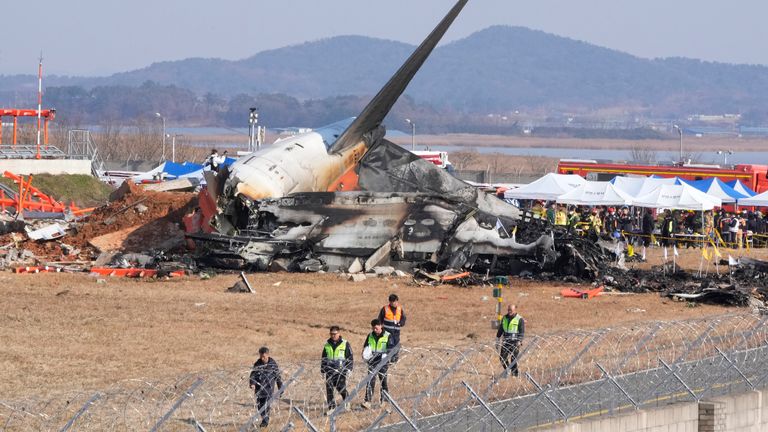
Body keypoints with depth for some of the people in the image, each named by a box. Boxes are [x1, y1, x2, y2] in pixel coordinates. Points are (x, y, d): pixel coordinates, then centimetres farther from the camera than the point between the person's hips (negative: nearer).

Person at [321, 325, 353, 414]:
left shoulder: (345, 344, 0)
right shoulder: (327, 344, 11)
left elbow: (350, 357, 4)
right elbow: (323, 358, 20)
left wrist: (349, 369, -4)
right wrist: (322, 370, 16)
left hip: (341, 370, -4)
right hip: (330, 370, 4)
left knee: (340, 387, -11)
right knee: (329, 389, -3)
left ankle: (346, 399, 19)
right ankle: (331, 407, 3)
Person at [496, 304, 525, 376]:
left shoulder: (519, 319, -4)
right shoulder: (504, 318, 13)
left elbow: (522, 332, -7)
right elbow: (500, 329, 20)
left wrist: (519, 341, -18)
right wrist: (497, 339, 17)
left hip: (515, 342, -5)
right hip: (506, 342, 5)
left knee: (513, 359, -9)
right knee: (502, 357, 2)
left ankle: (515, 374, 0)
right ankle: (507, 370, 22)